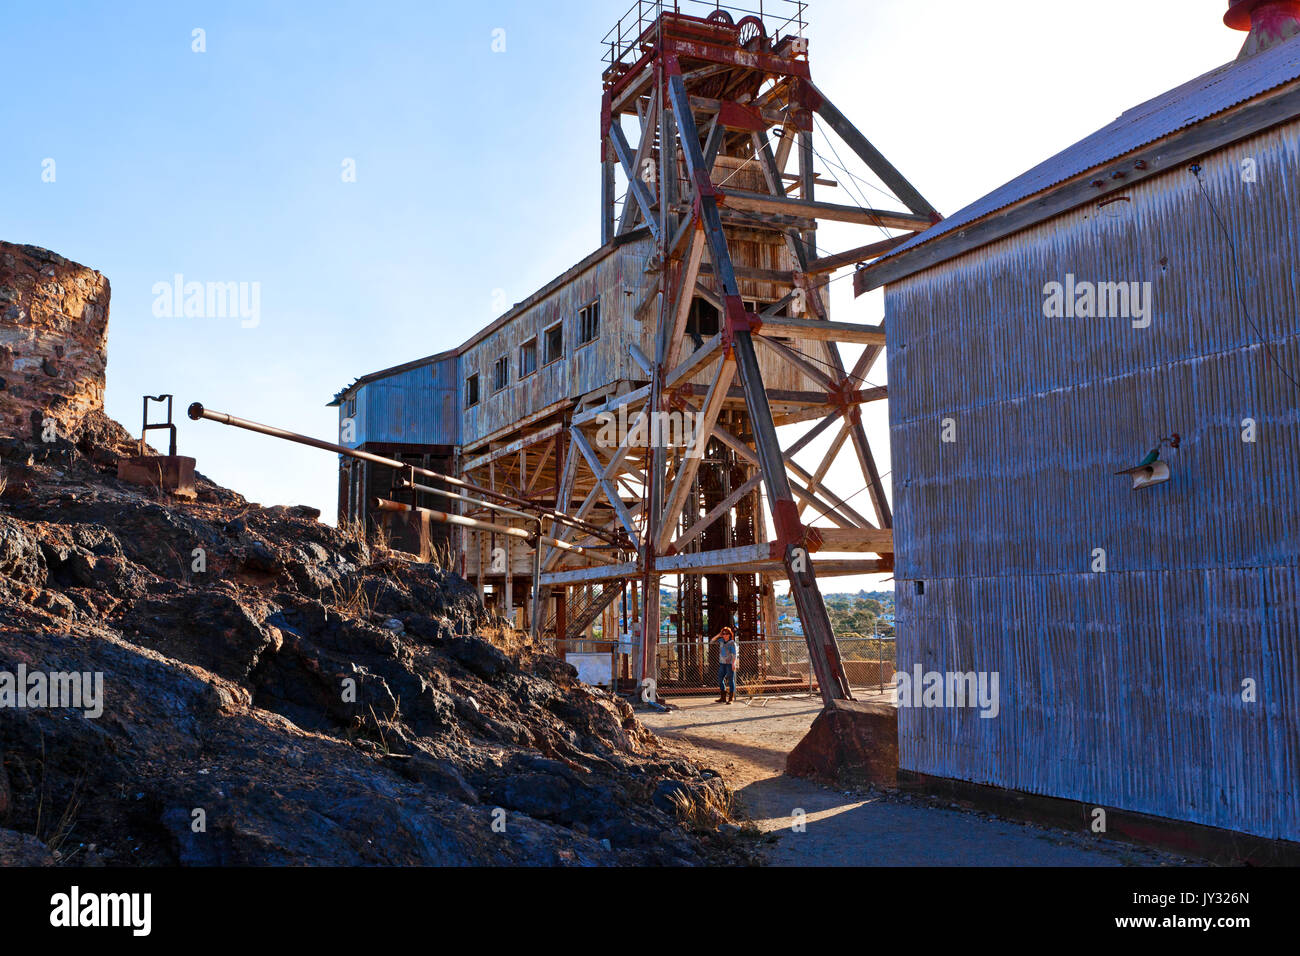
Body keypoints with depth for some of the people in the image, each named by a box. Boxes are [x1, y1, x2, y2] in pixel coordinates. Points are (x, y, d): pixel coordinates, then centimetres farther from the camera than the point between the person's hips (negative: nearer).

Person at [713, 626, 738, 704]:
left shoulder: (732, 643, -9)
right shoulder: (721, 641, 9)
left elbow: (734, 654, -14)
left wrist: (733, 663, -23)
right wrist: (718, 635, 3)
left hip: (730, 663, -7)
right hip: (722, 663, 7)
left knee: (730, 680, -2)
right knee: (720, 680, 8)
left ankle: (731, 698, 2)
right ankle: (723, 697, 17)